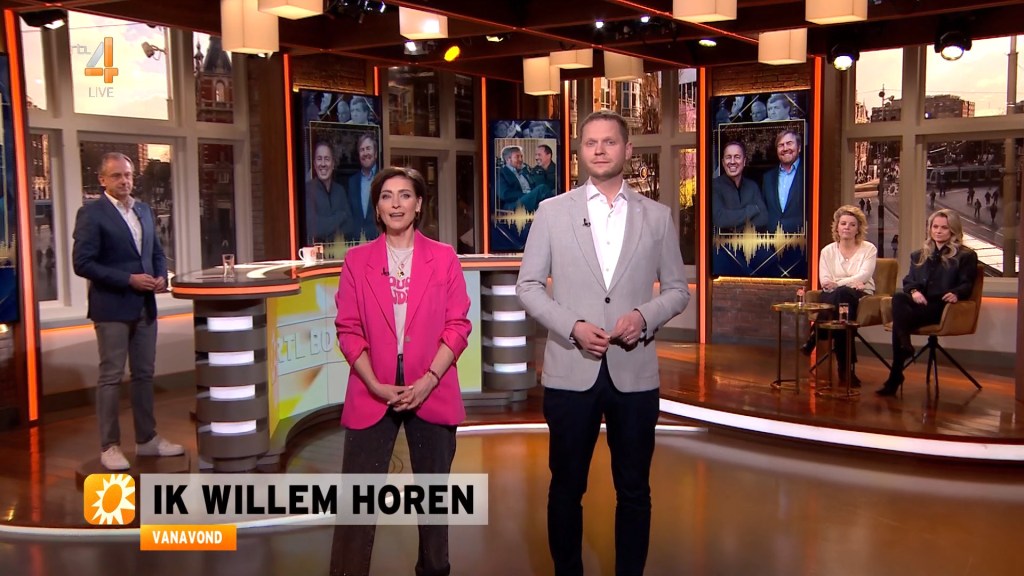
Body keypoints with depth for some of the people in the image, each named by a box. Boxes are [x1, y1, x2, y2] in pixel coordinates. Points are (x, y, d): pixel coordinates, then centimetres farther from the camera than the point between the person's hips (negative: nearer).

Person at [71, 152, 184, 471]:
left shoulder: (144, 210, 11)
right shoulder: (91, 213, -9)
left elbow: (157, 251, 19)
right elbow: (82, 263, -15)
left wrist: (161, 276, -2)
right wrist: (129, 279, -19)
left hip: (145, 306, 7)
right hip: (112, 307, -6)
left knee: (144, 374, 12)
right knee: (111, 377, 0)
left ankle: (147, 439, 22)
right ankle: (109, 447, 9)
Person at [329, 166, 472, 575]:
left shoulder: (444, 258, 3)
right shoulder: (357, 260, 4)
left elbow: (457, 326, -1)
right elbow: (348, 330, 1)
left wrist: (427, 381, -12)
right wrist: (376, 385, -10)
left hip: (432, 393, 1)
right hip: (372, 393, 0)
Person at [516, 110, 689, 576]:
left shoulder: (657, 216, 6)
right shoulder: (552, 211, 3)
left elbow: (678, 289, 9)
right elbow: (528, 285, 2)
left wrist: (644, 316, -12)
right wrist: (573, 326, -13)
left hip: (634, 373, 1)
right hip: (570, 371, -1)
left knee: (634, 489, 10)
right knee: (566, 487, 10)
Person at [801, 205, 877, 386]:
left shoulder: (869, 249, 6)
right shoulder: (828, 251, 11)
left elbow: (863, 276, -10)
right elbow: (825, 282, 0)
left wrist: (838, 284, -23)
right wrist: (852, 283, -15)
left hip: (860, 297, -1)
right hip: (834, 297, 1)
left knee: (841, 293, -39)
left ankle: (813, 339, -29)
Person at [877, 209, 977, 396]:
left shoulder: (966, 256, 12)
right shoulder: (918, 255, 26)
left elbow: (967, 285, 2)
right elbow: (908, 281, 17)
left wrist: (956, 294, -22)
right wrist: (914, 291, -8)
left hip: (942, 307, -4)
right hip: (920, 304, 4)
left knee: (900, 320, -34)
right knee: (898, 298, -36)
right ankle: (906, 347, -39)